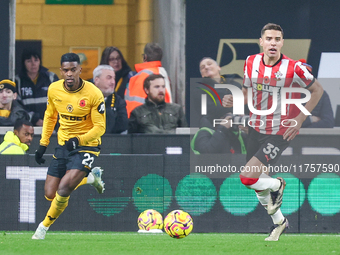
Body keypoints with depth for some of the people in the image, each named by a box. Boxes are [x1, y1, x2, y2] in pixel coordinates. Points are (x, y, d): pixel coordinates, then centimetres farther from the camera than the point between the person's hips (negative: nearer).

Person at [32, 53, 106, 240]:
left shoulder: (93, 94, -19)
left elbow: (100, 127, -14)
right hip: (63, 145, 6)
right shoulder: (54, 89, -4)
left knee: (63, 189, -22)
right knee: (50, 195, 3)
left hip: (86, 145, -6)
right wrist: (43, 144, 10)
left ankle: (45, 225, 5)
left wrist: (79, 140, -29)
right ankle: (91, 178, 27)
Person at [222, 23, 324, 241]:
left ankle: (277, 185, 14)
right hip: (256, 130, 5)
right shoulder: (251, 63, -3)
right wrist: (233, 101, -11)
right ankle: (279, 222, 39)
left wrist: (300, 119, -9)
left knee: (247, 177, -19)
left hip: (280, 134, -5)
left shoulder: (293, 68, -17)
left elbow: (317, 90, -3)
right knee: (257, 186, 14)